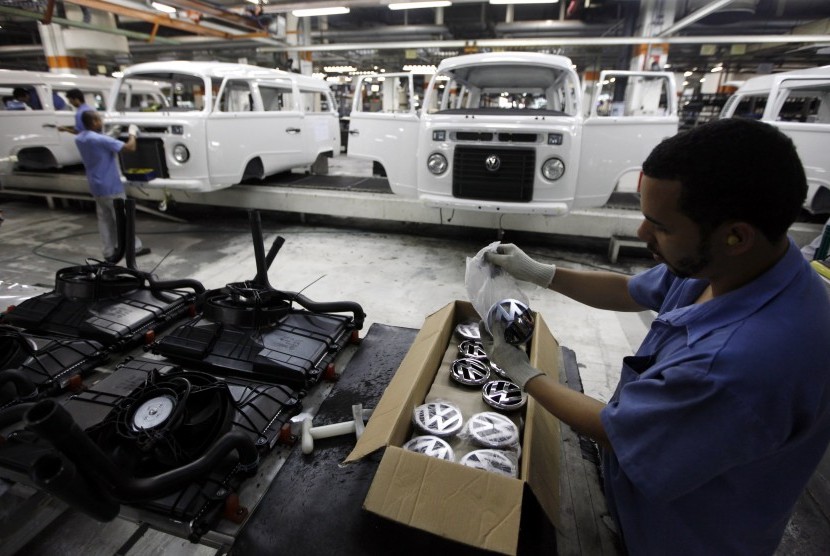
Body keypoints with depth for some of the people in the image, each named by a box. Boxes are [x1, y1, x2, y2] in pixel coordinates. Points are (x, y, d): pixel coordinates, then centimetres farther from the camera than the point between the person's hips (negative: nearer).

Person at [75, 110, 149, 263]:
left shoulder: (79, 139, 6)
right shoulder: (101, 139, -21)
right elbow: (130, 148, -22)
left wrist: (112, 136, 17)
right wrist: (132, 133, -6)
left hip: (96, 187, 8)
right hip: (111, 187, -8)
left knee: (104, 220, 11)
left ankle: (109, 253, 13)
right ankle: (135, 248, 12)